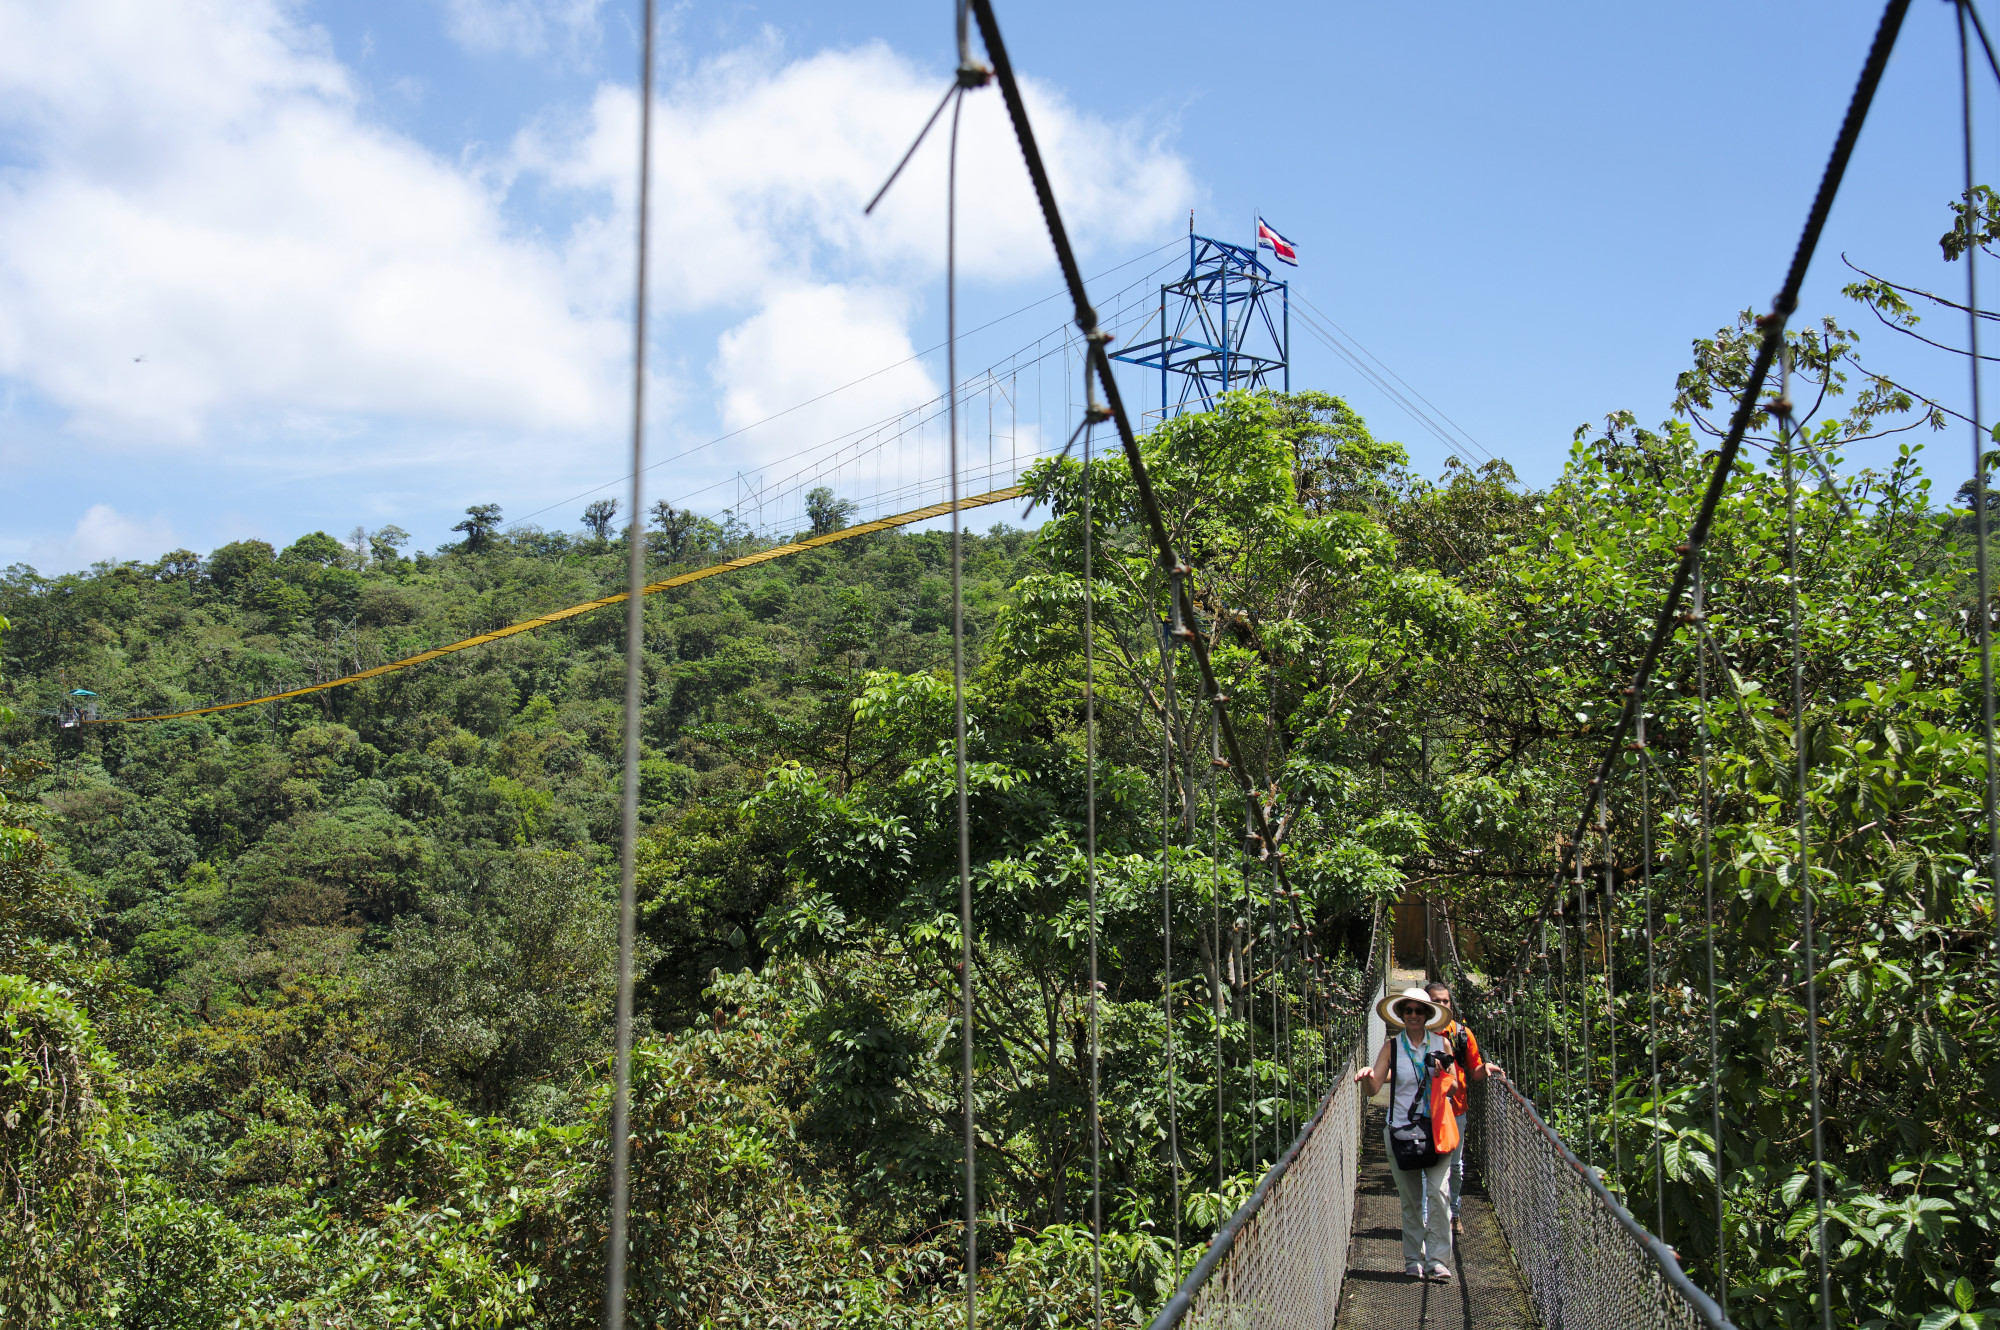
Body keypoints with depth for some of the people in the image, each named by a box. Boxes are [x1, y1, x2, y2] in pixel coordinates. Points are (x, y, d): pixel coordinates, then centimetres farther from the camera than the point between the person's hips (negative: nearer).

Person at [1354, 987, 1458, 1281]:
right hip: (1401, 1129, 0)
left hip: (1436, 1127, 0)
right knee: (1410, 1198, 5)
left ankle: (1438, 1260, -6)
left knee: (1436, 1192, -11)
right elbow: (1373, 1089, -4)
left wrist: (1442, 1074, -10)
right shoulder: (1392, 1046, 3)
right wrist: (1367, 1076, -26)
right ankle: (1413, 1259, 15)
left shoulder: (1441, 1043, 4)